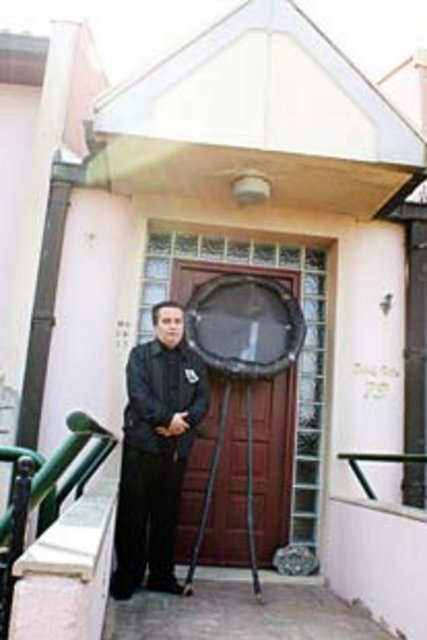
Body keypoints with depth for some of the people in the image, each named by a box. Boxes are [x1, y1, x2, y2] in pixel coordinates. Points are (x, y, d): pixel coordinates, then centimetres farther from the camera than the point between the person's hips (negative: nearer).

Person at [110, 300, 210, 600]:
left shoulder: (195, 361, 13)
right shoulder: (140, 355, 4)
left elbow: (203, 400, 6)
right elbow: (138, 394, -10)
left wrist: (185, 421, -12)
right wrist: (167, 418, -18)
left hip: (178, 448, 3)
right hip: (142, 444, -3)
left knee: (167, 514, 9)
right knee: (133, 512, 1)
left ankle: (162, 574, 20)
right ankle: (127, 575, 12)